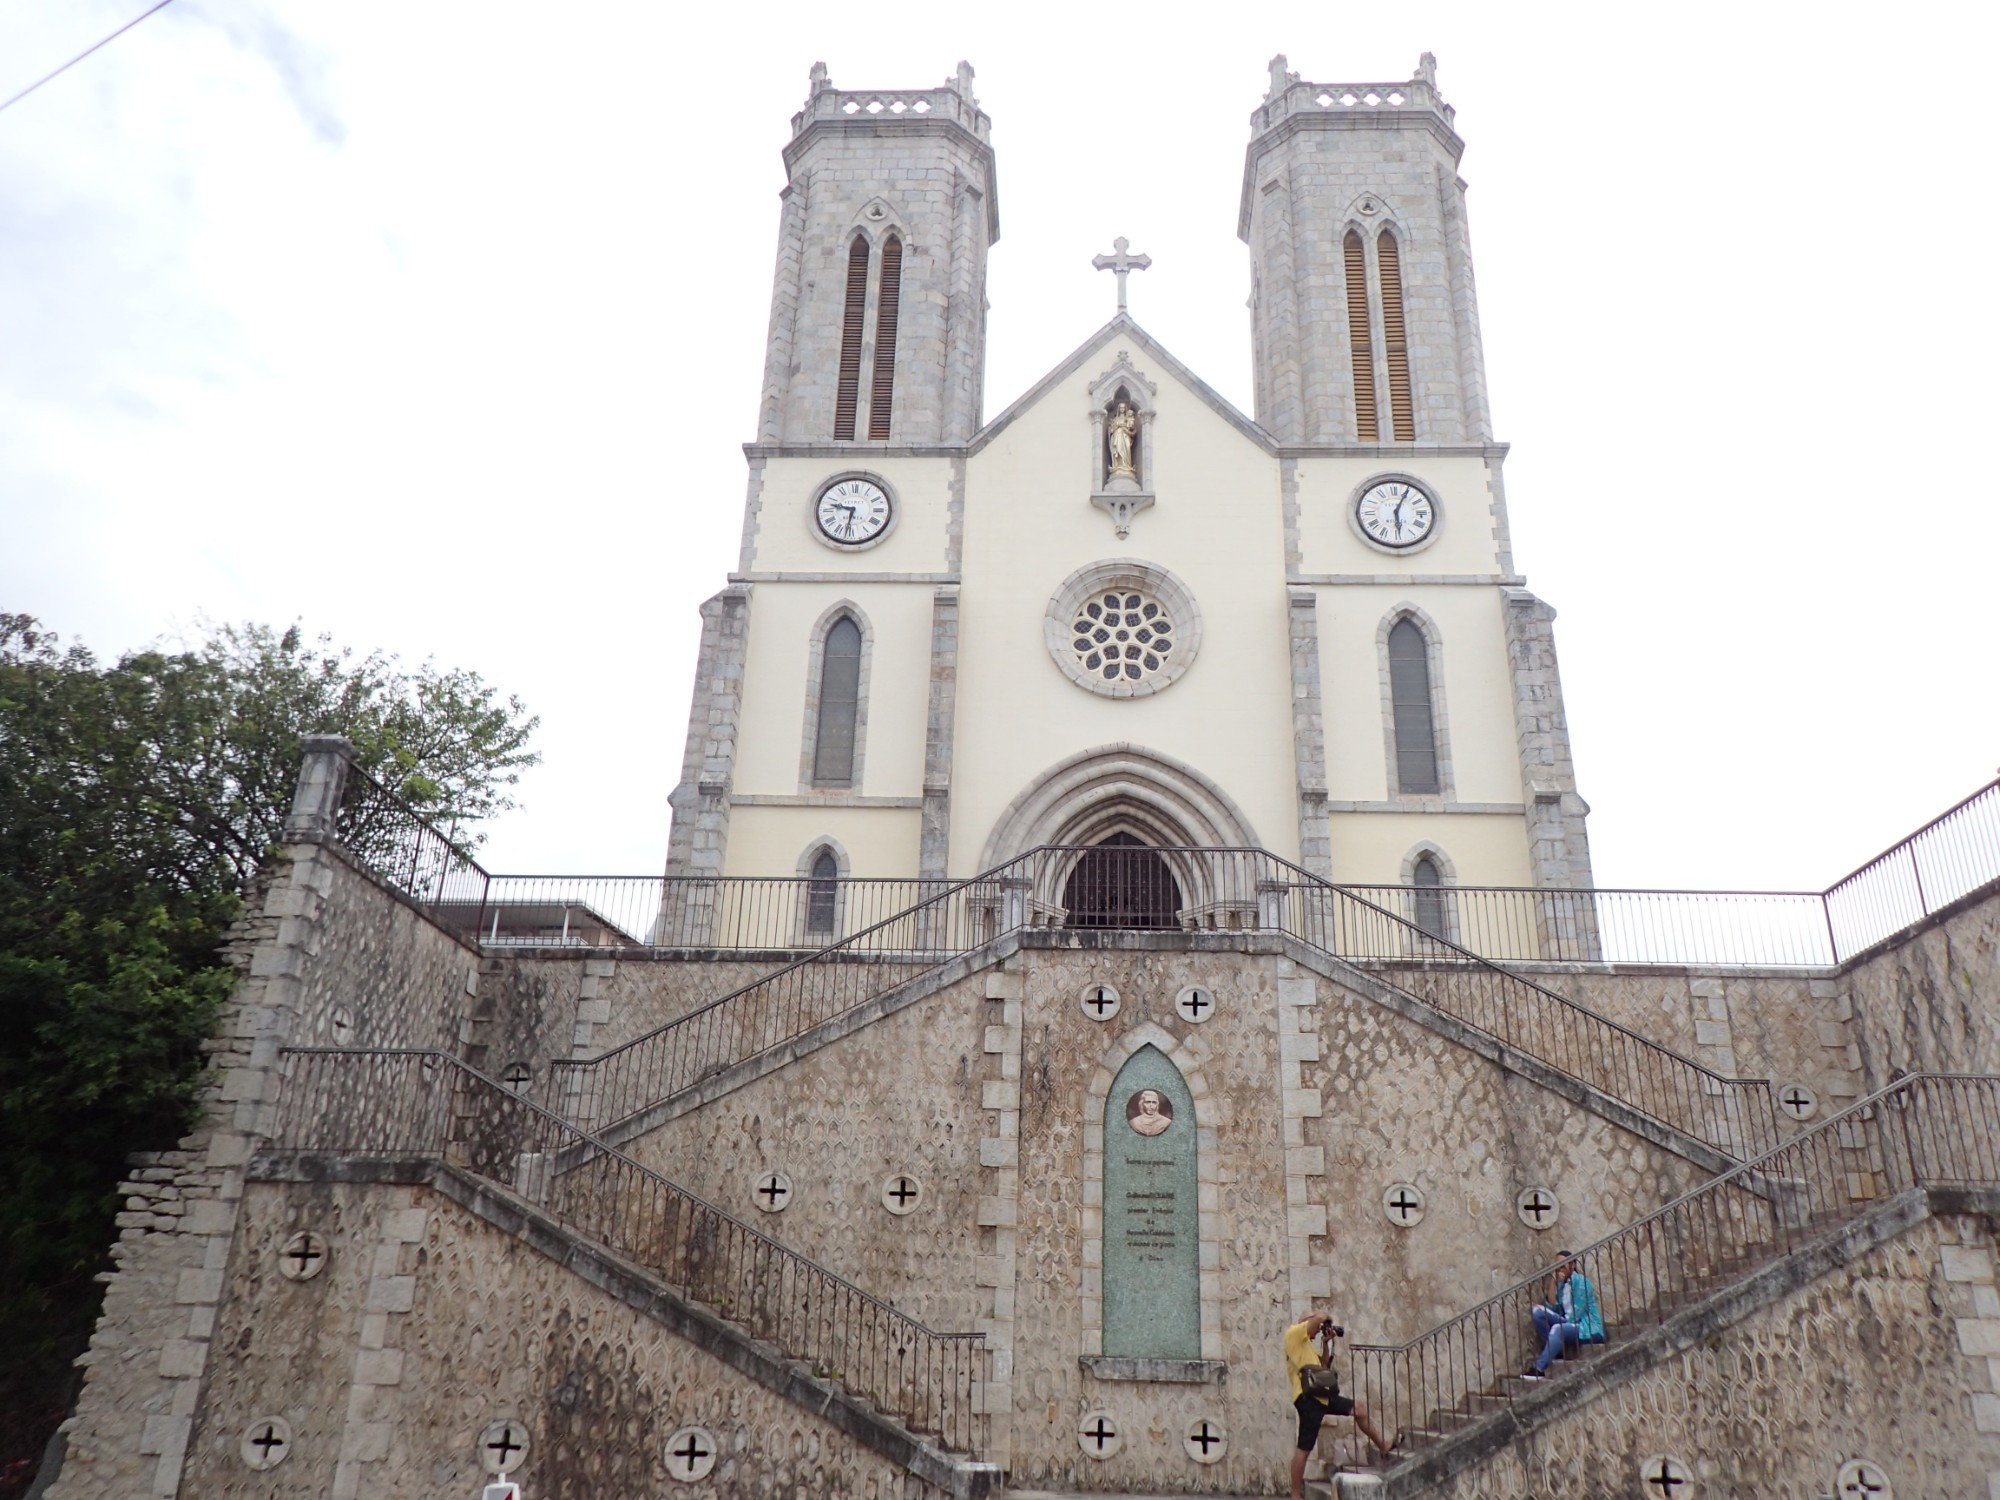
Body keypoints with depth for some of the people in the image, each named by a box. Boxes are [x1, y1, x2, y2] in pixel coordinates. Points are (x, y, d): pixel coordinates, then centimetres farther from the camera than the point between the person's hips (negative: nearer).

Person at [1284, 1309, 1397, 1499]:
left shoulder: (1306, 1345, 27)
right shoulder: (1293, 1333, -3)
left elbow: (1324, 1364, 28)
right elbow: (1320, 1317, -15)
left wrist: (1326, 1342, 20)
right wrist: (1326, 1320, 7)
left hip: (1320, 1395, 10)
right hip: (1307, 1397, -10)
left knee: (1358, 1409, 17)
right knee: (1303, 1448, -8)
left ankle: (1383, 1446, 29)